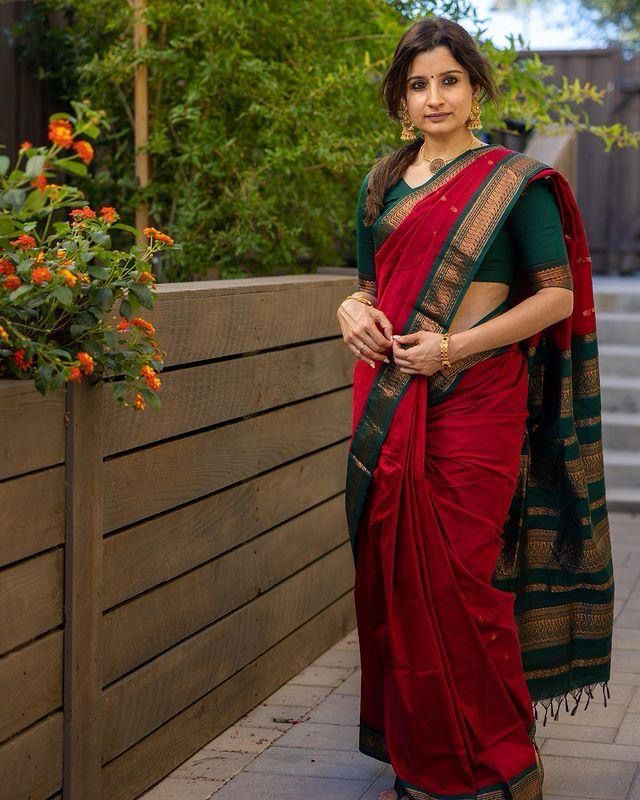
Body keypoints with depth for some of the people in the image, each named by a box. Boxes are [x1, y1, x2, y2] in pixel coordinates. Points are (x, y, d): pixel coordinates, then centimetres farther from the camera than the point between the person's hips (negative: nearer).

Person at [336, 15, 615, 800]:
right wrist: (353, 310, -2)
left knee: (460, 583, -7)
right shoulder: (383, 182, 14)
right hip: (390, 403, 5)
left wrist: (456, 345, -14)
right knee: (394, 577, 6)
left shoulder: (515, 181, -1)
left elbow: (559, 296, -5)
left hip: (473, 403, -5)